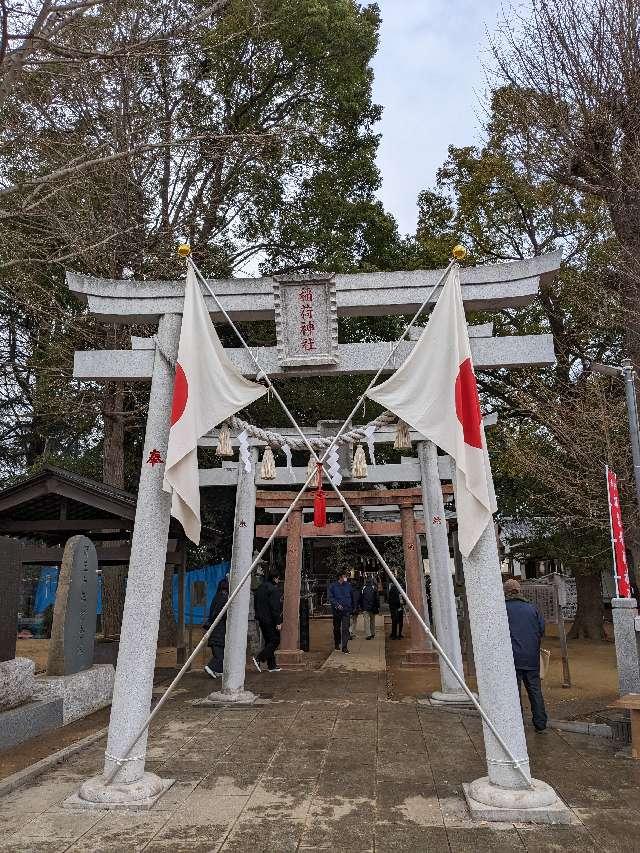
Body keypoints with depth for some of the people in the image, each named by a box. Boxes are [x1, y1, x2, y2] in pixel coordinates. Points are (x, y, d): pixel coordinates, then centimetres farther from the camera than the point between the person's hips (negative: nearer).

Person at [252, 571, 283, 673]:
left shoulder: (260, 588, 13)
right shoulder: (274, 589, -15)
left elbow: (255, 605, 19)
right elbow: (275, 607, -19)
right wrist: (278, 622, -16)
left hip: (261, 619, 9)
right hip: (270, 620, -9)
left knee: (268, 641, 13)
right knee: (275, 641, -1)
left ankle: (272, 665, 15)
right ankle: (258, 658, -12)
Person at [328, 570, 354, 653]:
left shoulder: (348, 586, 5)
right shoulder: (333, 586, -2)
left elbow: (352, 597, 15)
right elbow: (330, 597, -4)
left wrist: (352, 608, 12)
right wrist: (337, 605, -17)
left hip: (346, 610, 0)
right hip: (337, 610, 0)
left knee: (345, 629, -8)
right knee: (337, 628, 14)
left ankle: (345, 647, -8)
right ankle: (337, 643, 34)